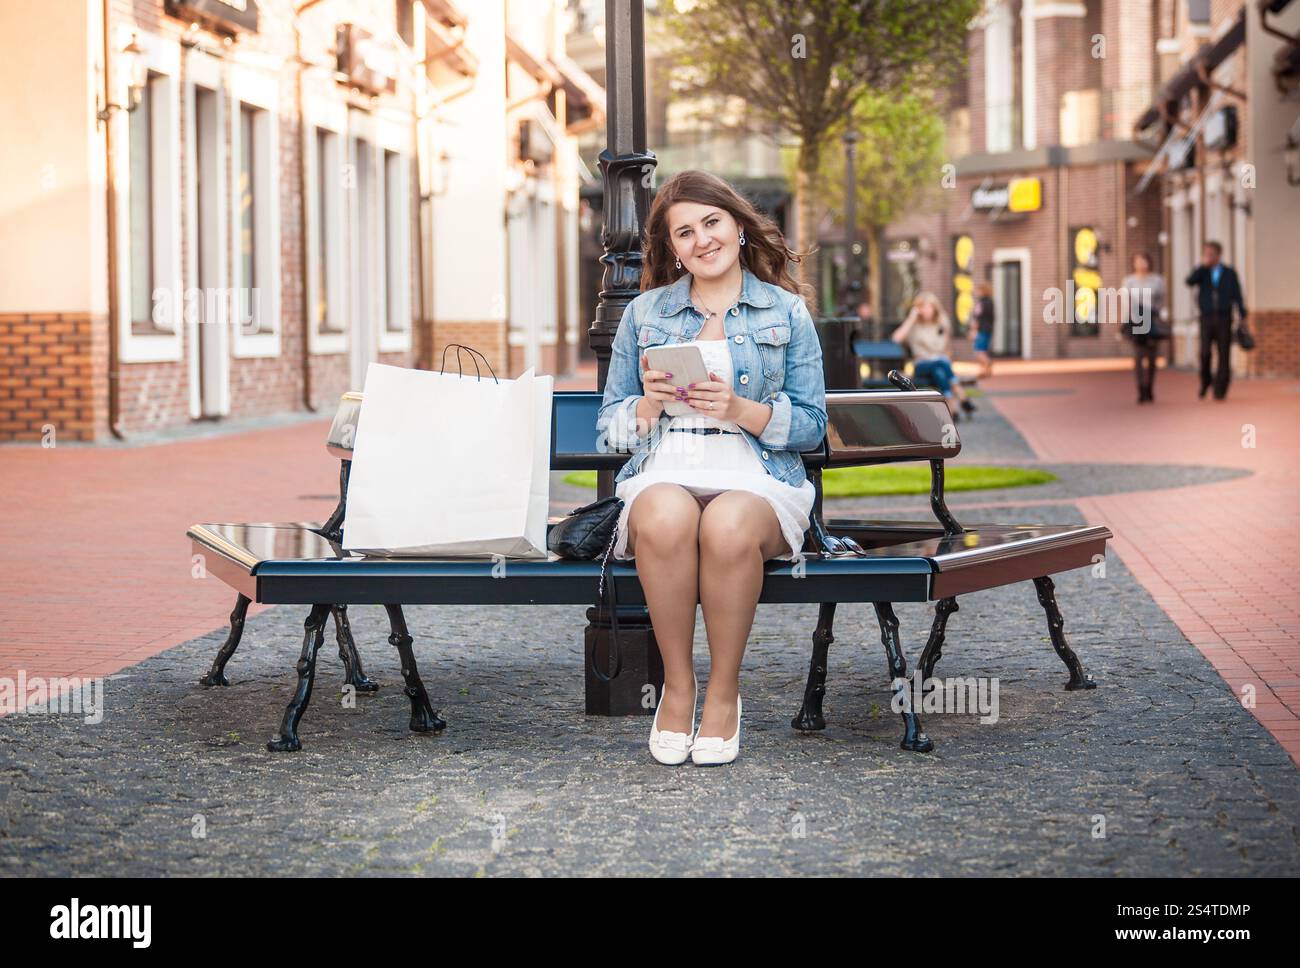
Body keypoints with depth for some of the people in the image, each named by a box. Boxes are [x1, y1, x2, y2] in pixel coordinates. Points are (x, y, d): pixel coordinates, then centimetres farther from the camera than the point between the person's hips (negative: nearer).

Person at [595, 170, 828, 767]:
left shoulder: (787, 312, 13)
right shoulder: (644, 313, 18)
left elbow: (811, 426, 7)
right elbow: (608, 426, 17)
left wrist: (740, 409, -10)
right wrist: (648, 405, -5)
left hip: (756, 478, -1)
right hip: (664, 474, 1)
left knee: (729, 525, -38)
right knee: (665, 516, -38)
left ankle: (724, 690, -18)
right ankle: (677, 685, -20)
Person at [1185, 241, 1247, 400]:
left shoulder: (1230, 273, 5)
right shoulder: (1201, 272, 7)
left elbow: (1237, 296, 3)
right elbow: (1190, 281, -14)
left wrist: (1243, 317, -3)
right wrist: (1203, 265, -14)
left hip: (1224, 319, 0)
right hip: (1206, 319, 0)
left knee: (1223, 355, -1)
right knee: (1205, 353, -13)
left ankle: (1220, 390, 5)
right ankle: (1205, 382, 10)